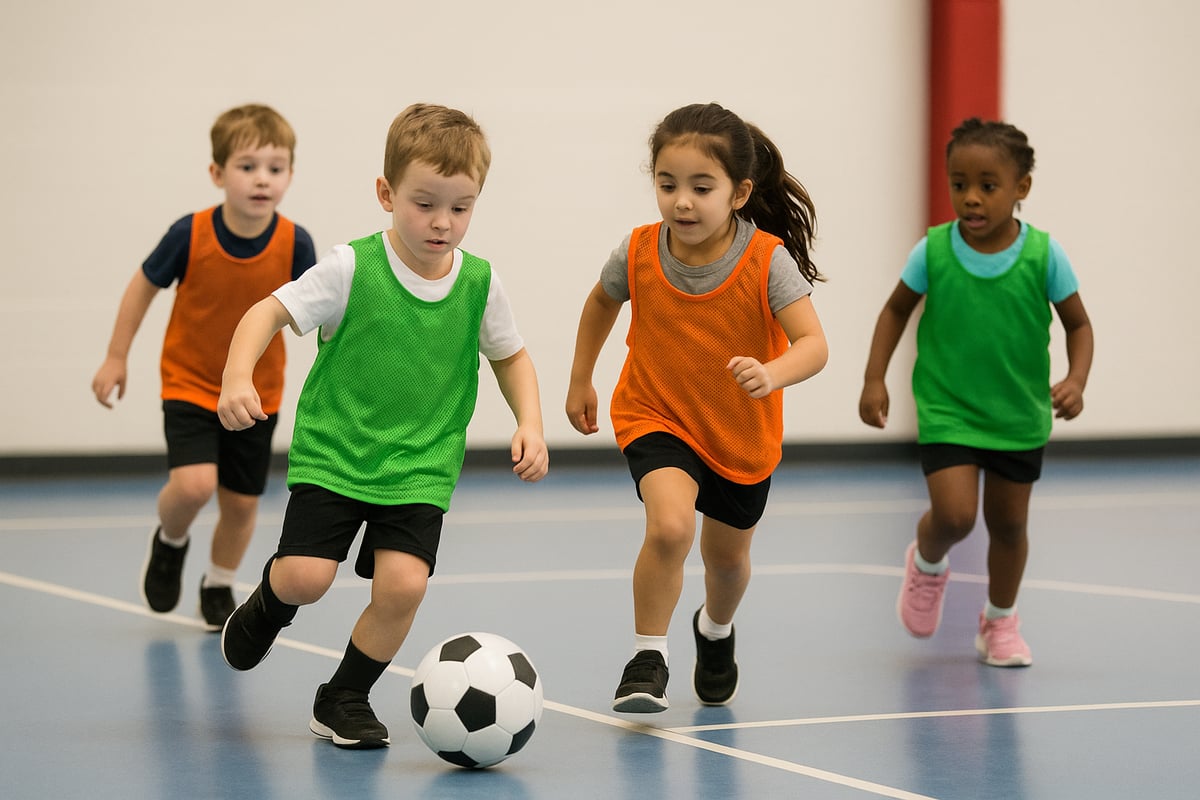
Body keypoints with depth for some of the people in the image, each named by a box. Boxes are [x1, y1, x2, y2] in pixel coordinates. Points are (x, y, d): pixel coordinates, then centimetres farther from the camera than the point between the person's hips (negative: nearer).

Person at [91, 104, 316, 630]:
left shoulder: (294, 244, -17)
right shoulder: (190, 235, -20)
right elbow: (145, 286, -4)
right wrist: (116, 357, 0)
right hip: (190, 385, -2)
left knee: (241, 503, 10)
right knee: (194, 484, -21)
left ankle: (218, 588, 38)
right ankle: (170, 542, 15)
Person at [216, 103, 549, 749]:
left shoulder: (479, 284, -2)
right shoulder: (353, 268, -12)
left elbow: (511, 356, 15)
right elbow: (269, 312, -12)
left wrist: (529, 424, 1)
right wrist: (238, 375, -29)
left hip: (420, 467, 2)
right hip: (332, 454, -2)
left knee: (403, 584, -16)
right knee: (307, 577, -16)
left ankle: (343, 701, 10)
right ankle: (268, 603, 25)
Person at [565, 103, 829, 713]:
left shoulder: (767, 260, -24)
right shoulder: (638, 253, -17)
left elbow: (813, 345, -32)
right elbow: (602, 301, 6)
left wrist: (772, 374, -52)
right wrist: (580, 380, 12)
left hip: (742, 434, 1)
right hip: (656, 417, -1)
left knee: (728, 555, 20)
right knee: (670, 525, -28)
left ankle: (715, 631, 55)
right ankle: (648, 659, -10)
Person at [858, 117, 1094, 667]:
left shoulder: (1044, 255, -12)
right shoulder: (933, 251, -11)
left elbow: (1078, 324, 0)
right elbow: (896, 310, 5)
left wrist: (1076, 380, -17)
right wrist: (875, 380, -2)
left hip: (1019, 416, 1)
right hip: (946, 411, -1)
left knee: (1008, 522, 11)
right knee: (954, 514, -16)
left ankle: (1000, 622, 35)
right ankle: (927, 567, 20)